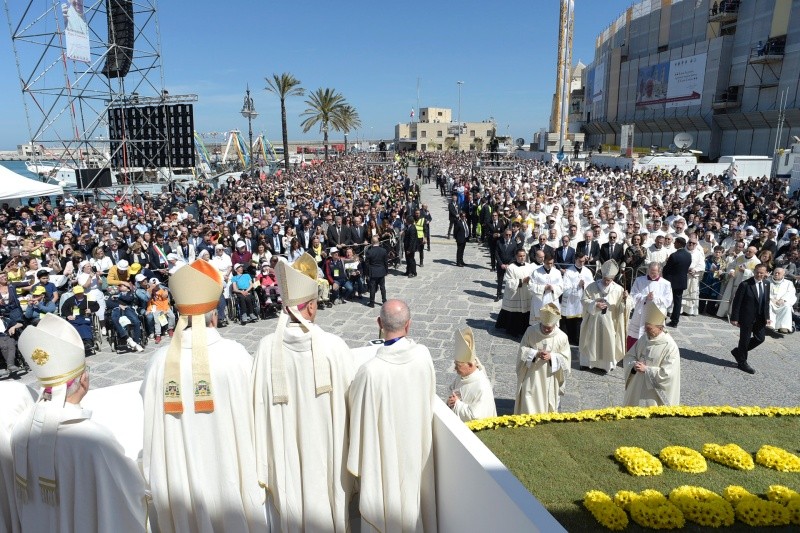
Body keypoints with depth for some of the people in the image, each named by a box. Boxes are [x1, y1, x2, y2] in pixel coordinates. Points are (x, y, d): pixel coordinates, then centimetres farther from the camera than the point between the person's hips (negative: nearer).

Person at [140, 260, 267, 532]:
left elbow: (150, 428, -4)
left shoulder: (161, 362, -13)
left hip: (181, 477, 2)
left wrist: (154, 481, 11)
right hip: (230, 468, -2)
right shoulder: (236, 354, -19)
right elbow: (254, 416, -11)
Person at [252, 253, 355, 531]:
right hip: (325, 443, -2)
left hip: (285, 445, 2)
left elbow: (260, 404, -9)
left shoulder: (267, 347, -16)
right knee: (327, 498, 21)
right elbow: (350, 398, -13)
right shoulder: (334, 345, -21)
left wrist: (264, 462, 5)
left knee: (291, 500, 23)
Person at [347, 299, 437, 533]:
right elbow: (429, 398, 0)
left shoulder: (371, 371, -32)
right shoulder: (424, 354, -17)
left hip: (386, 452, -4)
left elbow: (361, 420, -20)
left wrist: (360, 463, -4)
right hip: (418, 444, 4)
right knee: (415, 491, 28)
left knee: (388, 500, 19)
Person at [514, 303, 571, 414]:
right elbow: (522, 350, -3)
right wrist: (535, 354, -21)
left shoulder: (562, 337, -11)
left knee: (548, 406, 13)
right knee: (528, 407, 4)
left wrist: (551, 357, -22)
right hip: (531, 377, 0)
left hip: (549, 380, 0)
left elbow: (565, 358, -4)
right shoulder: (531, 331, -9)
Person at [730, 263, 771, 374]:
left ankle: (738, 351, 32)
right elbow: (736, 302, -14)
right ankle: (742, 363, 22)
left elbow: (766, 301, 12)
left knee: (760, 338, 12)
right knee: (745, 340, 5)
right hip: (747, 318, -6)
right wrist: (734, 318, -15)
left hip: (760, 318, 6)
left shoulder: (766, 284, 4)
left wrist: (767, 317, 8)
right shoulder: (745, 284, -16)